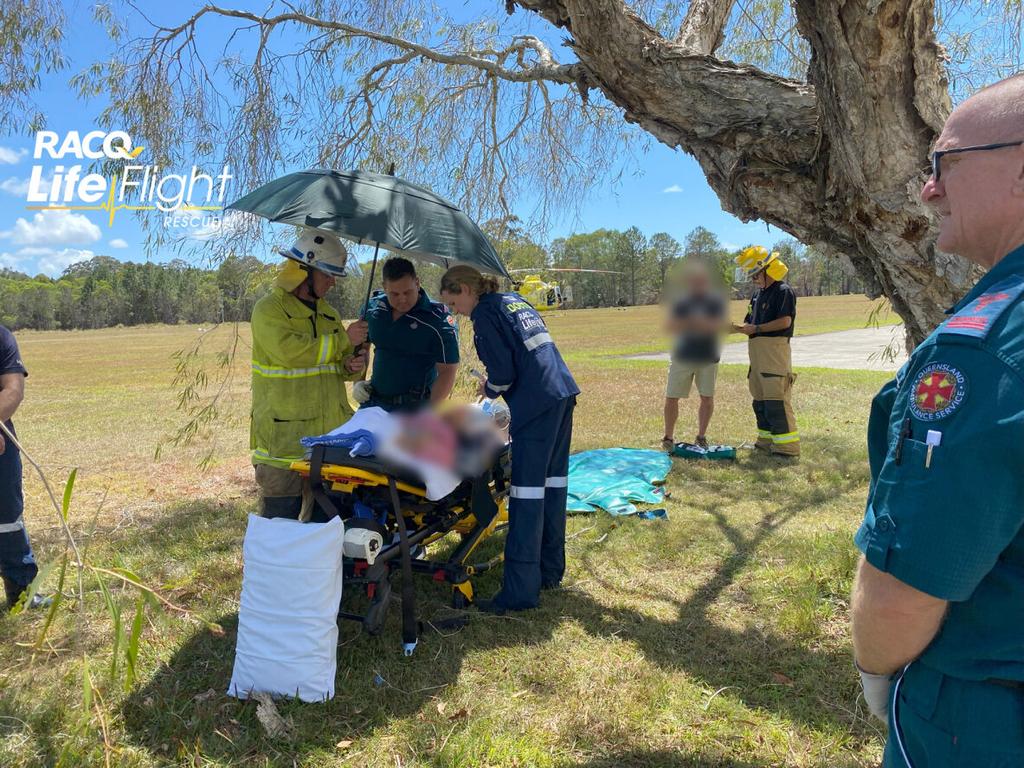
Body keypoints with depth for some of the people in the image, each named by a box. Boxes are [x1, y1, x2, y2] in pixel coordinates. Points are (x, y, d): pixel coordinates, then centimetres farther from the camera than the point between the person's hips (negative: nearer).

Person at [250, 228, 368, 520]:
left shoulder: (328, 314, 16)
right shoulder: (269, 310, -7)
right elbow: (290, 351, -24)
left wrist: (351, 367, -5)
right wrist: (343, 339, -17)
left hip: (329, 435, 7)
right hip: (285, 438, -7)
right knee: (282, 520, -2)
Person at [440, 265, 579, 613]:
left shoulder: (484, 313, -5)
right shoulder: (516, 300, 21)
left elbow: (503, 371, -10)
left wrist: (489, 389, 10)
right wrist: (496, 384, 22)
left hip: (536, 404, -9)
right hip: (564, 392, 9)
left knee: (527, 492, -7)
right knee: (554, 482, 14)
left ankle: (520, 591, -3)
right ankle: (550, 571, 25)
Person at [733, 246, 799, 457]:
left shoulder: (784, 291, -7)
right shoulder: (758, 294, 20)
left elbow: (785, 321, -16)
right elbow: (750, 323, 21)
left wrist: (756, 329, -12)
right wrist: (738, 328, 1)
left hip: (775, 348, -9)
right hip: (756, 350, 9)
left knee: (776, 398, -12)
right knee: (759, 398, 12)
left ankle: (787, 445, -8)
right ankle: (767, 440, 21)